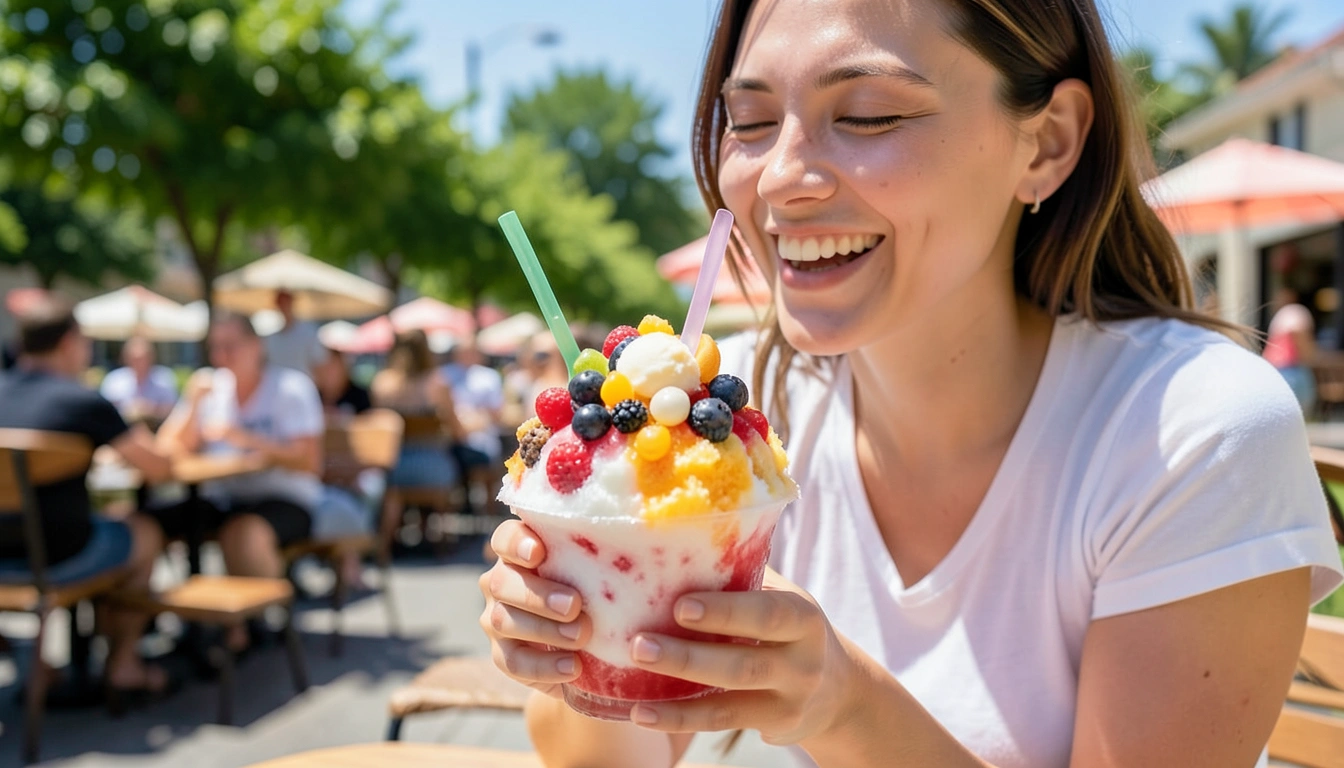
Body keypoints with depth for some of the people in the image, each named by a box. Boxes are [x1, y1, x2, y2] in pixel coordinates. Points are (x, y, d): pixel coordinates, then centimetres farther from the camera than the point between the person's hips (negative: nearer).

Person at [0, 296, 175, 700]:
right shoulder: (84, 401, -13)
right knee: (145, 533, 23)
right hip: (57, 560, -6)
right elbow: (160, 469, -8)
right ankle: (122, 665, 29)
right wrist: (135, 437, 13)